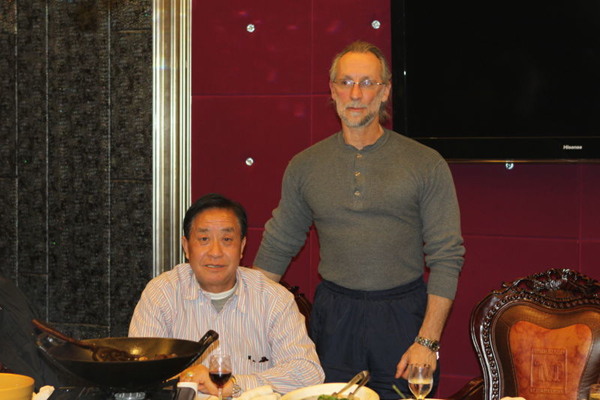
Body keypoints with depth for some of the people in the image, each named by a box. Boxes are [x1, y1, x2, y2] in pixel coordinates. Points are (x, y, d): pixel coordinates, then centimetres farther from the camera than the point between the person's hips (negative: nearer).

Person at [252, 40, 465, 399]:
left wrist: (428, 341, -10)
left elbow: (447, 258, -3)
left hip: (402, 316, -2)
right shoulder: (305, 166, 7)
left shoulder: (427, 165, -1)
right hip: (333, 320, 2)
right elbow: (276, 249, 14)